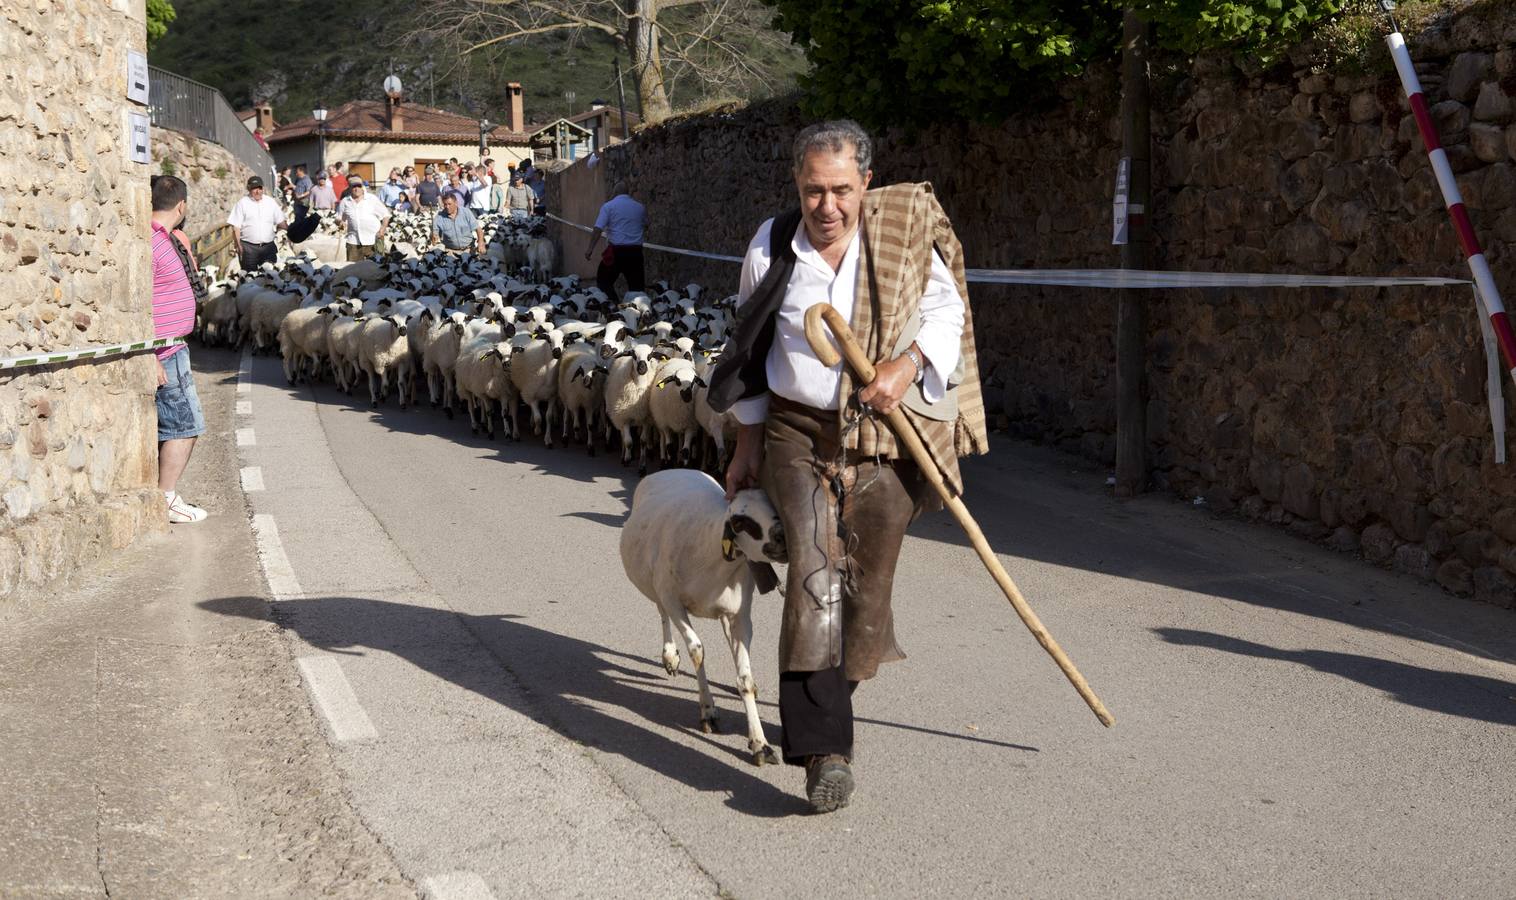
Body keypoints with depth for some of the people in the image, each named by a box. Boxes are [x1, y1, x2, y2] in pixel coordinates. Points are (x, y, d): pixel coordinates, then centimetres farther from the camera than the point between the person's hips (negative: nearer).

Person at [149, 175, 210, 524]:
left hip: (172, 350, 10)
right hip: (164, 355, -10)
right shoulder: (150, 241, -19)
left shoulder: (164, 238, 12)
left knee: (167, 427, 14)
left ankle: (163, 493, 20)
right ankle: (167, 499, 2)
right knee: (184, 425, -4)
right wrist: (151, 359, -24)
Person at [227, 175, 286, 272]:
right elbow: (236, 227, -3)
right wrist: (239, 245, -11)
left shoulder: (270, 202, 11)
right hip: (249, 247, -3)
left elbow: (280, 221, 14)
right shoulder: (242, 203, 0)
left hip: (268, 246, 3)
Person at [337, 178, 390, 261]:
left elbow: (385, 215, 6)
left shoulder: (372, 199, 4)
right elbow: (338, 219, 19)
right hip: (354, 241, 2)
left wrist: (382, 230, -8)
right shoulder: (345, 202, 10)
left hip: (373, 240, -2)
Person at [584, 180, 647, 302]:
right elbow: (645, 226, 24)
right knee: (636, 285, 8)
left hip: (616, 250, -4)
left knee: (603, 280, 8)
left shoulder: (608, 206, -3)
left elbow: (598, 229, -12)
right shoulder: (640, 207, 8)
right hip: (636, 251, 4)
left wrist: (590, 248, -10)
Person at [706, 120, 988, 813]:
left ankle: (828, 704, 33)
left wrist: (906, 366, -13)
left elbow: (945, 309, 7)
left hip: (885, 437, 1)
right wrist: (747, 444, 15)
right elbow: (750, 347, 11)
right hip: (798, 432, 0)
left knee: (867, 583, 7)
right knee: (815, 572, -18)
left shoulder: (903, 234, -6)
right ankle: (825, 746, -19)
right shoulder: (771, 248, -2)